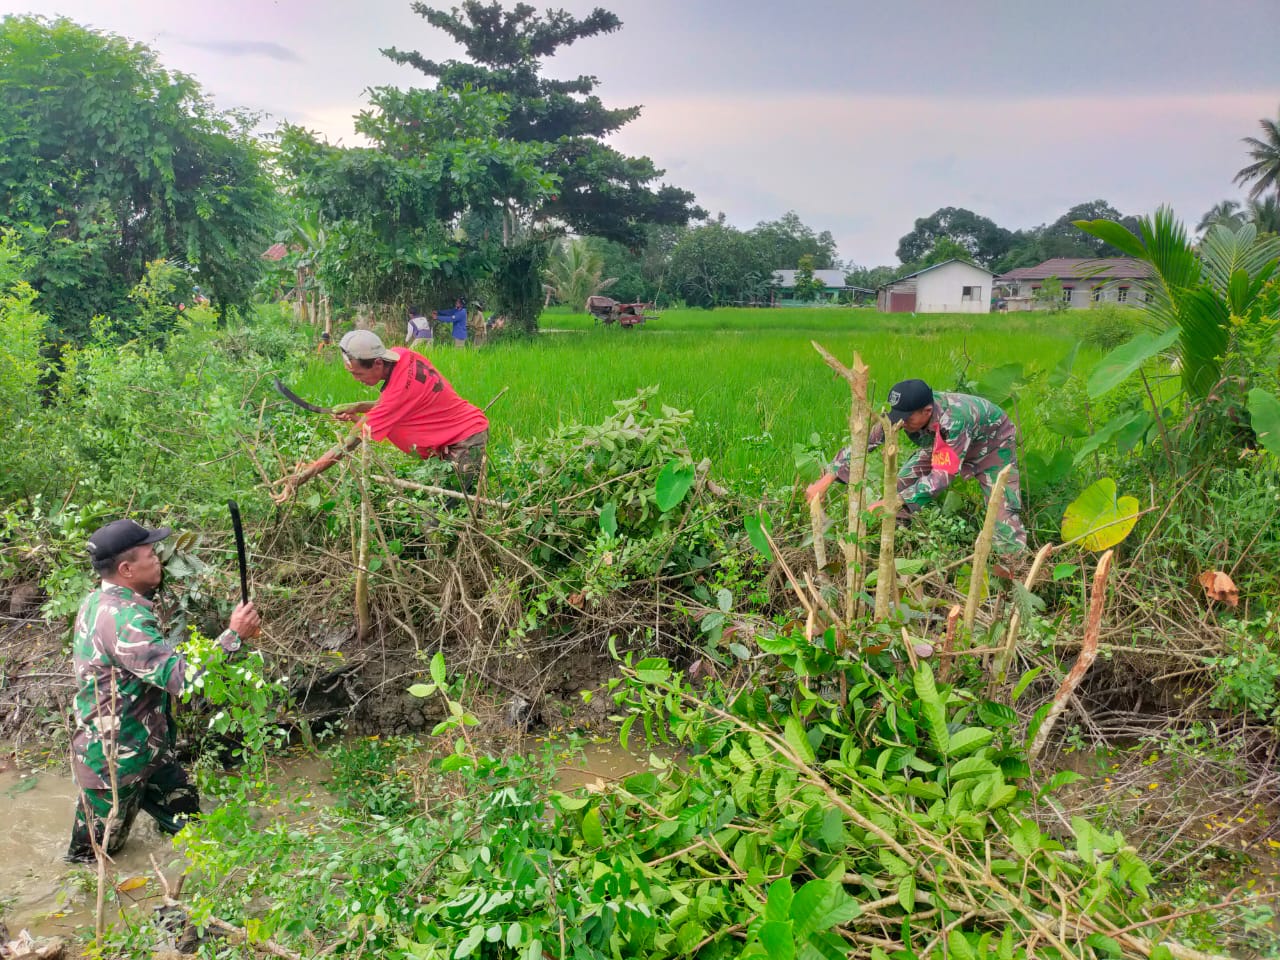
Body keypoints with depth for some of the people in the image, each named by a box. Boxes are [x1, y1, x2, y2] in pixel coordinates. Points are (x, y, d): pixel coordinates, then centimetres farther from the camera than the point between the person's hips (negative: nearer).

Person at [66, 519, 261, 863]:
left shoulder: (101, 601, 0)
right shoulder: (122, 620, -32)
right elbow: (182, 677, -36)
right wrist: (234, 635, -31)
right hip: (114, 760, -9)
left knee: (185, 814, 19)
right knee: (95, 855, 13)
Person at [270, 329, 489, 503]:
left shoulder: (402, 387, -30)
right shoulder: (401, 355, -6)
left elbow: (352, 442, -27)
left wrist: (302, 476, -25)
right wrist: (359, 408, -2)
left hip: (465, 443, -9)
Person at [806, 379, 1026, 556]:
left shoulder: (954, 420, -45)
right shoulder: (904, 413, -28)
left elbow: (942, 475, -45)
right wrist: (825, 481, -30)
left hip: (993, 444, -5)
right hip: (944, 445, 6)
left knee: (1002, 510, -18)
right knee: (901, 485, -7)